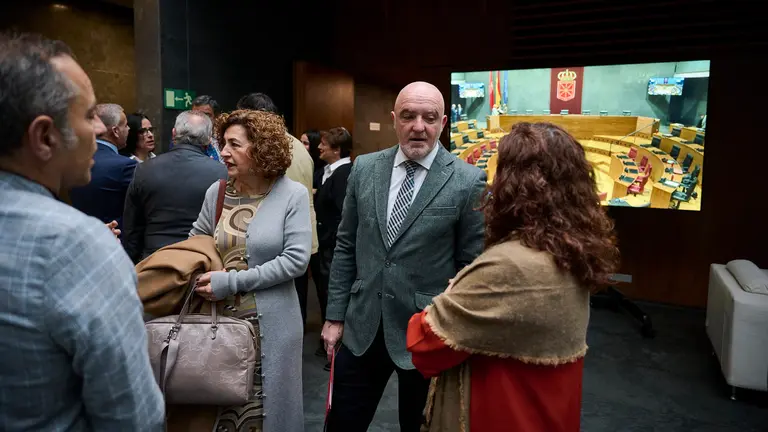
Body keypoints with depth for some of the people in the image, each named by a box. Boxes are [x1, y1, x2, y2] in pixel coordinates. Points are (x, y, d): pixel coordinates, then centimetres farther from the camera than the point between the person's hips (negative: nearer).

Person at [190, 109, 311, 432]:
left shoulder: (293, 194, -9)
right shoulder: (216, 192, 2)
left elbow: (296, 260, -16)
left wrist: (232, 281, -18)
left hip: (269, 323, -3)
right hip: (217, 319, 4)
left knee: (265, 404, 11)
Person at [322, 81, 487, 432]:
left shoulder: (468, 181, -11)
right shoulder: (364, 168, 1)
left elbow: (472, 267, -7)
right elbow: (346, 248, 6)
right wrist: (335, 316, 6)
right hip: (362, 327, 3)